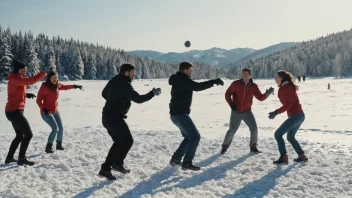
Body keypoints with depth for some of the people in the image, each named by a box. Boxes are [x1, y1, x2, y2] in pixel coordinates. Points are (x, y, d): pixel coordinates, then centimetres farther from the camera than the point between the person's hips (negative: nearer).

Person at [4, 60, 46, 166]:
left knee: (20, 135, 19)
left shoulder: (17, 79, 17)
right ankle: (21, 158, -4)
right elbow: (31, 81, -28)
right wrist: (42, 74, -15)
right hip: (15, 111, -10)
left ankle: (9, 158, 24)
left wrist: (27, 94, 4)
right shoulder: (15, 78, -14)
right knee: (28, 134, -9)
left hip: (13, 111, 10)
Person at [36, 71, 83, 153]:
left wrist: (75, 86, 22)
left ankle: (59, 145, 32)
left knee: (61, 128, 10)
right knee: (55, 128, -20)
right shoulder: (44, 87, -19)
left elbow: (65, 87, 22)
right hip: (46, 112, -7)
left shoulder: (57, 86, -1)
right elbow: (38, 100, -16)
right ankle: (48, 147, -6)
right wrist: (43, 108, -31)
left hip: (55, 111, 7)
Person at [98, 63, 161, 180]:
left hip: (107, 116, 9)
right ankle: (118, 163, -1)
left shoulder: (113, 81, 12)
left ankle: (105, 168, 13)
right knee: (127, 141, 1)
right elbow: (138, 99, -19)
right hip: (115, 117, -9)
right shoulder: (125, 84, -16)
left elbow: (104, 94, 26)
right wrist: (152, 93, -8)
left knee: (119, 142, 15)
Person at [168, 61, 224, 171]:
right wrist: (214, 81, -24)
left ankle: (175, 159, 22)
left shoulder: (178, 81, 18)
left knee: (189, 137, 20)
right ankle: (187, 163, -6)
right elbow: (198, 87, -27)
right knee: (195, 137, -8)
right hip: (180, 114, -11)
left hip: (176, 114, 11)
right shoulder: (182, 80, -15)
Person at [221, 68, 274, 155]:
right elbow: (227, 94, -5)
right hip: (236, 112, -2)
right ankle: (224, 146, 19)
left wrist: (267, 93, -22)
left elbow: (260, 98, -3)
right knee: (232, 130, -2)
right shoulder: (236, 84, -11)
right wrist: (231, 103, -20)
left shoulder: (253, 86, -5)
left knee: (254, 129, -5)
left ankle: (253, 147, 16)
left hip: (247, 112, 2)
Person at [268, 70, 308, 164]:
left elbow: (288, 104, -21)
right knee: (290, 136, 23)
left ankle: (283, 157, -7)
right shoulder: (288, 87, 17)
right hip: (299, 115, 10)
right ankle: (302, 156, 24)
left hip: (295, 115, -10)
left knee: (278, 134, -7)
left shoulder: (286, 88, -13)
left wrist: (276, 112, -24)